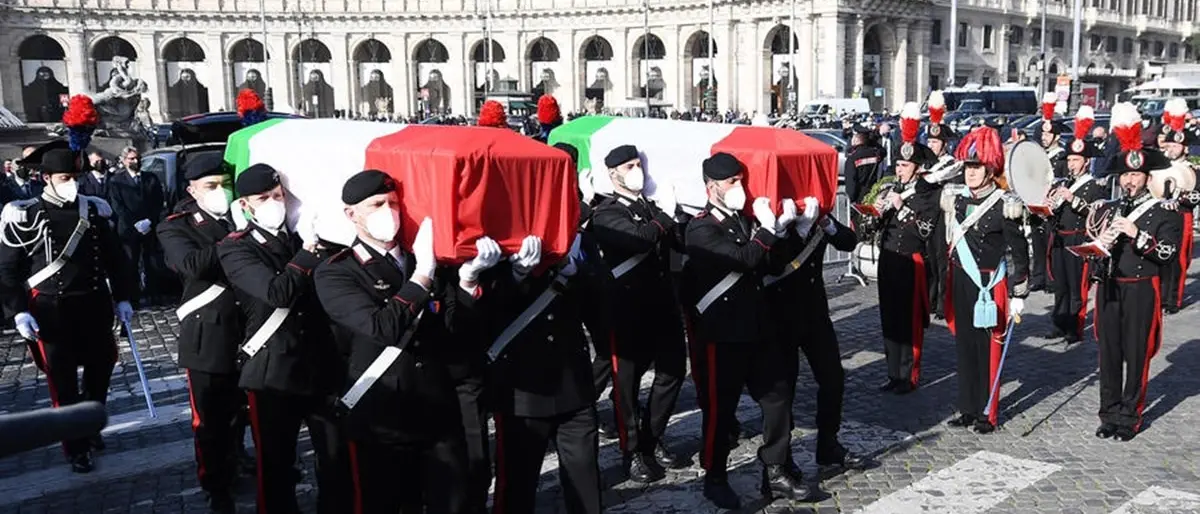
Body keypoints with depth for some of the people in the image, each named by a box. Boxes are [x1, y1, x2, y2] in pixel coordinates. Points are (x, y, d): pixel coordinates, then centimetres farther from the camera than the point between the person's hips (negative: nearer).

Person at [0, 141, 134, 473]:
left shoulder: (92, 210, 4)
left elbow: (114, 257, 10)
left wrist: (122, 298, 6)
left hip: (95, 306, 4)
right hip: (53, 312, -4)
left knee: (100, 371, 14)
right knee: (63, 382, 4)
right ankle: (75, 446, 18)